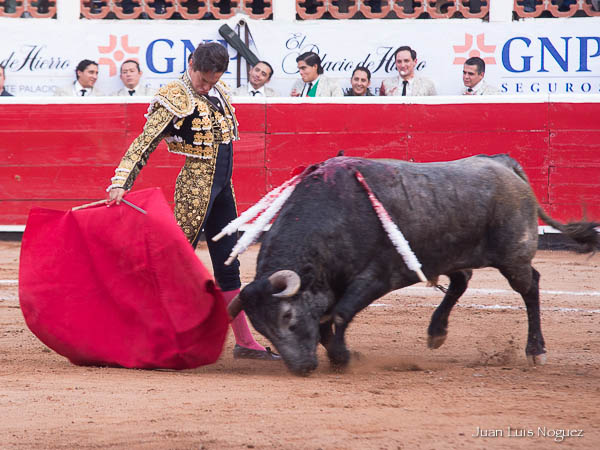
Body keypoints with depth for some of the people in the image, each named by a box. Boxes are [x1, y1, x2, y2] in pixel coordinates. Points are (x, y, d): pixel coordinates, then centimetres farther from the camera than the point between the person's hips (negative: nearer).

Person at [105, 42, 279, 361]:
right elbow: (144, 143, -19)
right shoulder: (176, 98, -13)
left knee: (228, 264, 11)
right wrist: (120, 183, -28)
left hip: (222, 188, 8)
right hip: (195, 186, -8)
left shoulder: (218, 93, 11)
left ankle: (244, 342, 16)